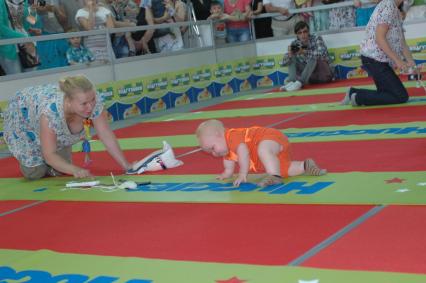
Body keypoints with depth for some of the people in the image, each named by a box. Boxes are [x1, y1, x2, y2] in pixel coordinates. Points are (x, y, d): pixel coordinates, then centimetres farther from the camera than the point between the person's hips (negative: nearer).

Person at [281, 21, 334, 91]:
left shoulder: (316, 39, -13)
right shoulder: (295, 44, -3)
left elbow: (322, 53, -33)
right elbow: (284, 62, -7)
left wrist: (304, 52, -39)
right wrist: (290, 54, -28)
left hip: (324, 73, -5)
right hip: (310, 75, 5)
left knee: (313, 57, -29)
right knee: (292, 58, -5)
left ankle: (300, 82, -40)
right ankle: (292, 81, -28)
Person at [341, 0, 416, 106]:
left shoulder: (395, 10, 15)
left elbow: (401, 41, 11)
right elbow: (379, 38, -23)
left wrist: (410, 62, -2)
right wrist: (397, 60, -24)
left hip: (378, 60, 10)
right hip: (375, 60, -10)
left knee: (387, 94, 18)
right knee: (401, 96, -6)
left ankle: (353, 93, 12)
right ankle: (358, 98, -6)